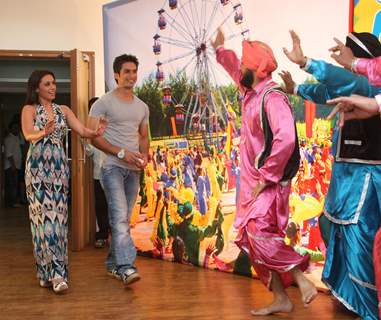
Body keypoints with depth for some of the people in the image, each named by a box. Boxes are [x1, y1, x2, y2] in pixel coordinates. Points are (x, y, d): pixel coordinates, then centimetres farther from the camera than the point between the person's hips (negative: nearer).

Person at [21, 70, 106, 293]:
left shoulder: (64, 110, 12)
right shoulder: (29, 110, 1)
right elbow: (28, 135, -16)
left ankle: (48, 272, 10)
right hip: (38, 167, -4)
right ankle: (57, 272, -10)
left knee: (59, 216, 2)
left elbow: (82, 130, 0)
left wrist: (96, 133, -22)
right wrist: (43, 133, -39)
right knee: (45, 216, -9)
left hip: (59, 167, 4)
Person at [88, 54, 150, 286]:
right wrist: (122, 153, -16)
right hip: (113, 166, -6)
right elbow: (93, 136, -8)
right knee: (120, 216, -17)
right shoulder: (104, 103, -3)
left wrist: (144, 156, 0)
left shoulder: (142, 107, 15)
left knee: (124, 218, 9)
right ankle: (126, 266, -22)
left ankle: (113, 263, 19)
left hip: (134, 169, 6)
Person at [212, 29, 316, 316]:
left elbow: (286, 139, -29)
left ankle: (302, 280, -7)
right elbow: (234, 69, 31)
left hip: (270, 182, -9)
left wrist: (266, 178, -25)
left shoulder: (273, 98, -17)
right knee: (251, 239, 8)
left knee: (258, 233, -20)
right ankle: (281, 299, 16)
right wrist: (220, 49, 39)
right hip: (252, 181, 9)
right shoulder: (251, 92, 9)